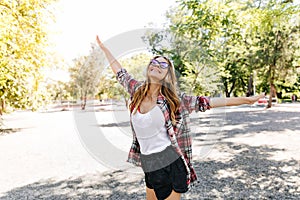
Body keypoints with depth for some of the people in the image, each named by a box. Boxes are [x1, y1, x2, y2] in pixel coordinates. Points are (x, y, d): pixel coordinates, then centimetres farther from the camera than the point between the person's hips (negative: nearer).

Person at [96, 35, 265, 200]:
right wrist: (104, 47, 27)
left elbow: (207, 102, -5)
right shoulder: (137, 90, 3)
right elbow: (119, 71, 17)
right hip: (150, 167, 4)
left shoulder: (174, 99, -6)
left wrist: (246, 100, -5)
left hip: (171, 164, -4)